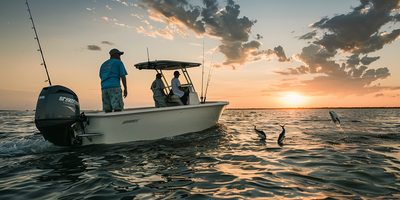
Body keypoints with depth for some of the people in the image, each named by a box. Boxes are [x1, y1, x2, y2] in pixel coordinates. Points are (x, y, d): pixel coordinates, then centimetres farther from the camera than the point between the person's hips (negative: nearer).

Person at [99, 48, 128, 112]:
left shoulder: (103, 65, 26)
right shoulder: (119, 62, 8)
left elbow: (101, 78, 22)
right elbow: (123, 76, -2)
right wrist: (125, 88, -3)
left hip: (104, 88, 6)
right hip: (115, 87, -6)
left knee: (108, 111, 3)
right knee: (117, 109, -11)